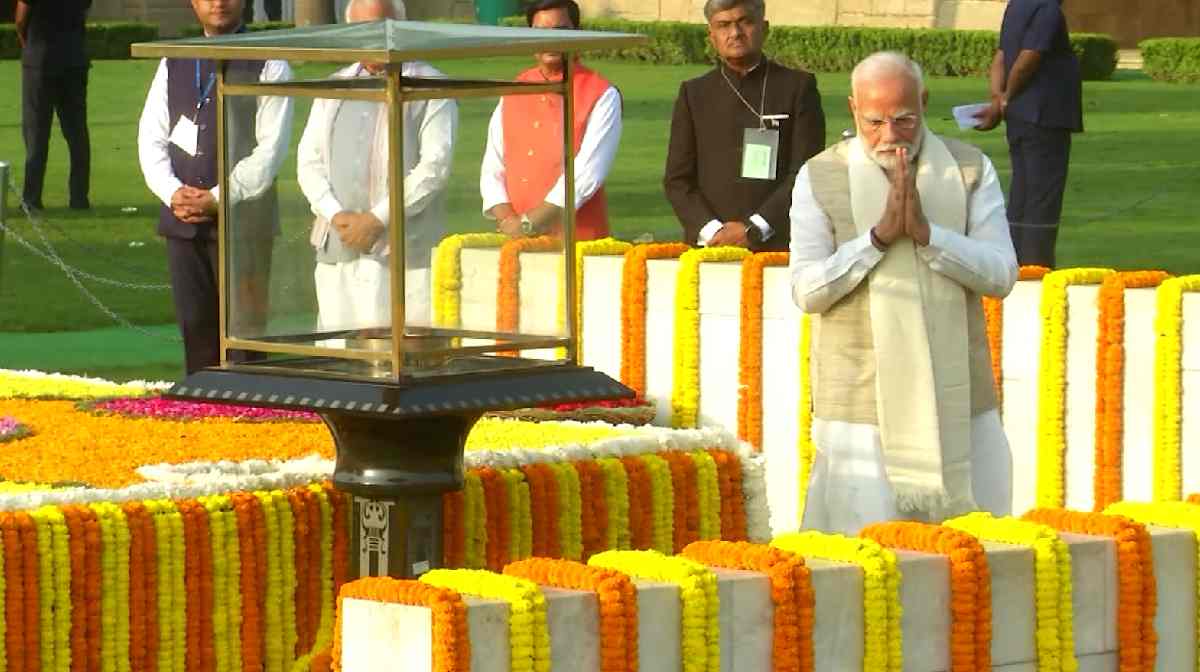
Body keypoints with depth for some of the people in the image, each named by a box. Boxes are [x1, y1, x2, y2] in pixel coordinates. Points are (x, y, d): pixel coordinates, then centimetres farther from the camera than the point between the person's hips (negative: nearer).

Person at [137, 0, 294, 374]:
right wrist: (172, 192, -7)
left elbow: (271, 148, -8)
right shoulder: (173, 64, 14)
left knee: (242, 328, -5)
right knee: (195, 327, 6)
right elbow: (151, 137, 10)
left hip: (243, 221, -4)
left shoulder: (267, 66, -1)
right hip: (183, 221, 4)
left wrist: (218, 198, -13)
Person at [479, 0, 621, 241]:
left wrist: (528, 224, -17)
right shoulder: (513, 93, 11)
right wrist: (507, 220, -8)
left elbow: (588, 172, -13)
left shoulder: (602, 96, -5)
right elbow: (493, 167, 10)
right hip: (514, 240, 4)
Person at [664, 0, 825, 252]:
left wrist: (754, 230, -12)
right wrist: (712, 230, -9)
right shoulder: (694, 94, 12)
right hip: (707, 248, 2)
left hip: (778, 246, -2)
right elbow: (677, 180, 7)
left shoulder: (798, 87, 5)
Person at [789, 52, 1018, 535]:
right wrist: (879, 236, -17)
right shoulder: (820, 179, 1)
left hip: (957, 401, 2)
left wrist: (926, 232, -17)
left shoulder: (970, 170, 5)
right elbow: (806, 291, -6)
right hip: (864, 404, -2)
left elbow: (1001, 274, -4)